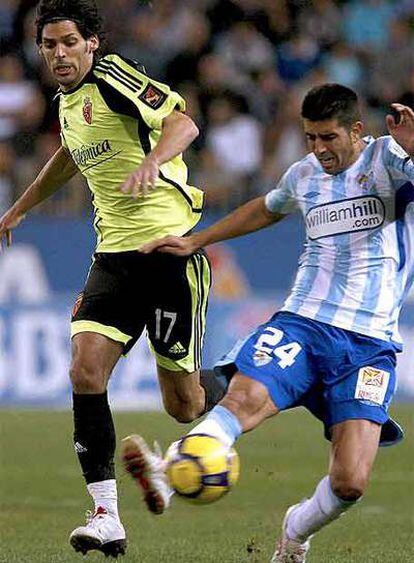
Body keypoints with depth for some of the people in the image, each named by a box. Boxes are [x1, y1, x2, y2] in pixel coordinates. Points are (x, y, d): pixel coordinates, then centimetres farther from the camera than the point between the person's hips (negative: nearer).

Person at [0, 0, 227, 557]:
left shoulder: (113, 76, -10)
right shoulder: (68, 101, 15)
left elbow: (182, 123, -23)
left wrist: (151, 161, -42)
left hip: (170, 246, -7)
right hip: (114, 255, 7)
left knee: (182, 404, -2)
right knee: (86, 370, -15)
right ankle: (106, 515, -13)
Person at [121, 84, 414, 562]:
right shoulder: (304, 174, 16)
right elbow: (267, 209, 38)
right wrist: (195, 241, 40)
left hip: (369, 344, -3)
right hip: (301, 323, 3)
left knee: (350, 482, -15)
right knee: (243, 397, -29)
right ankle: (168, 474, -52)